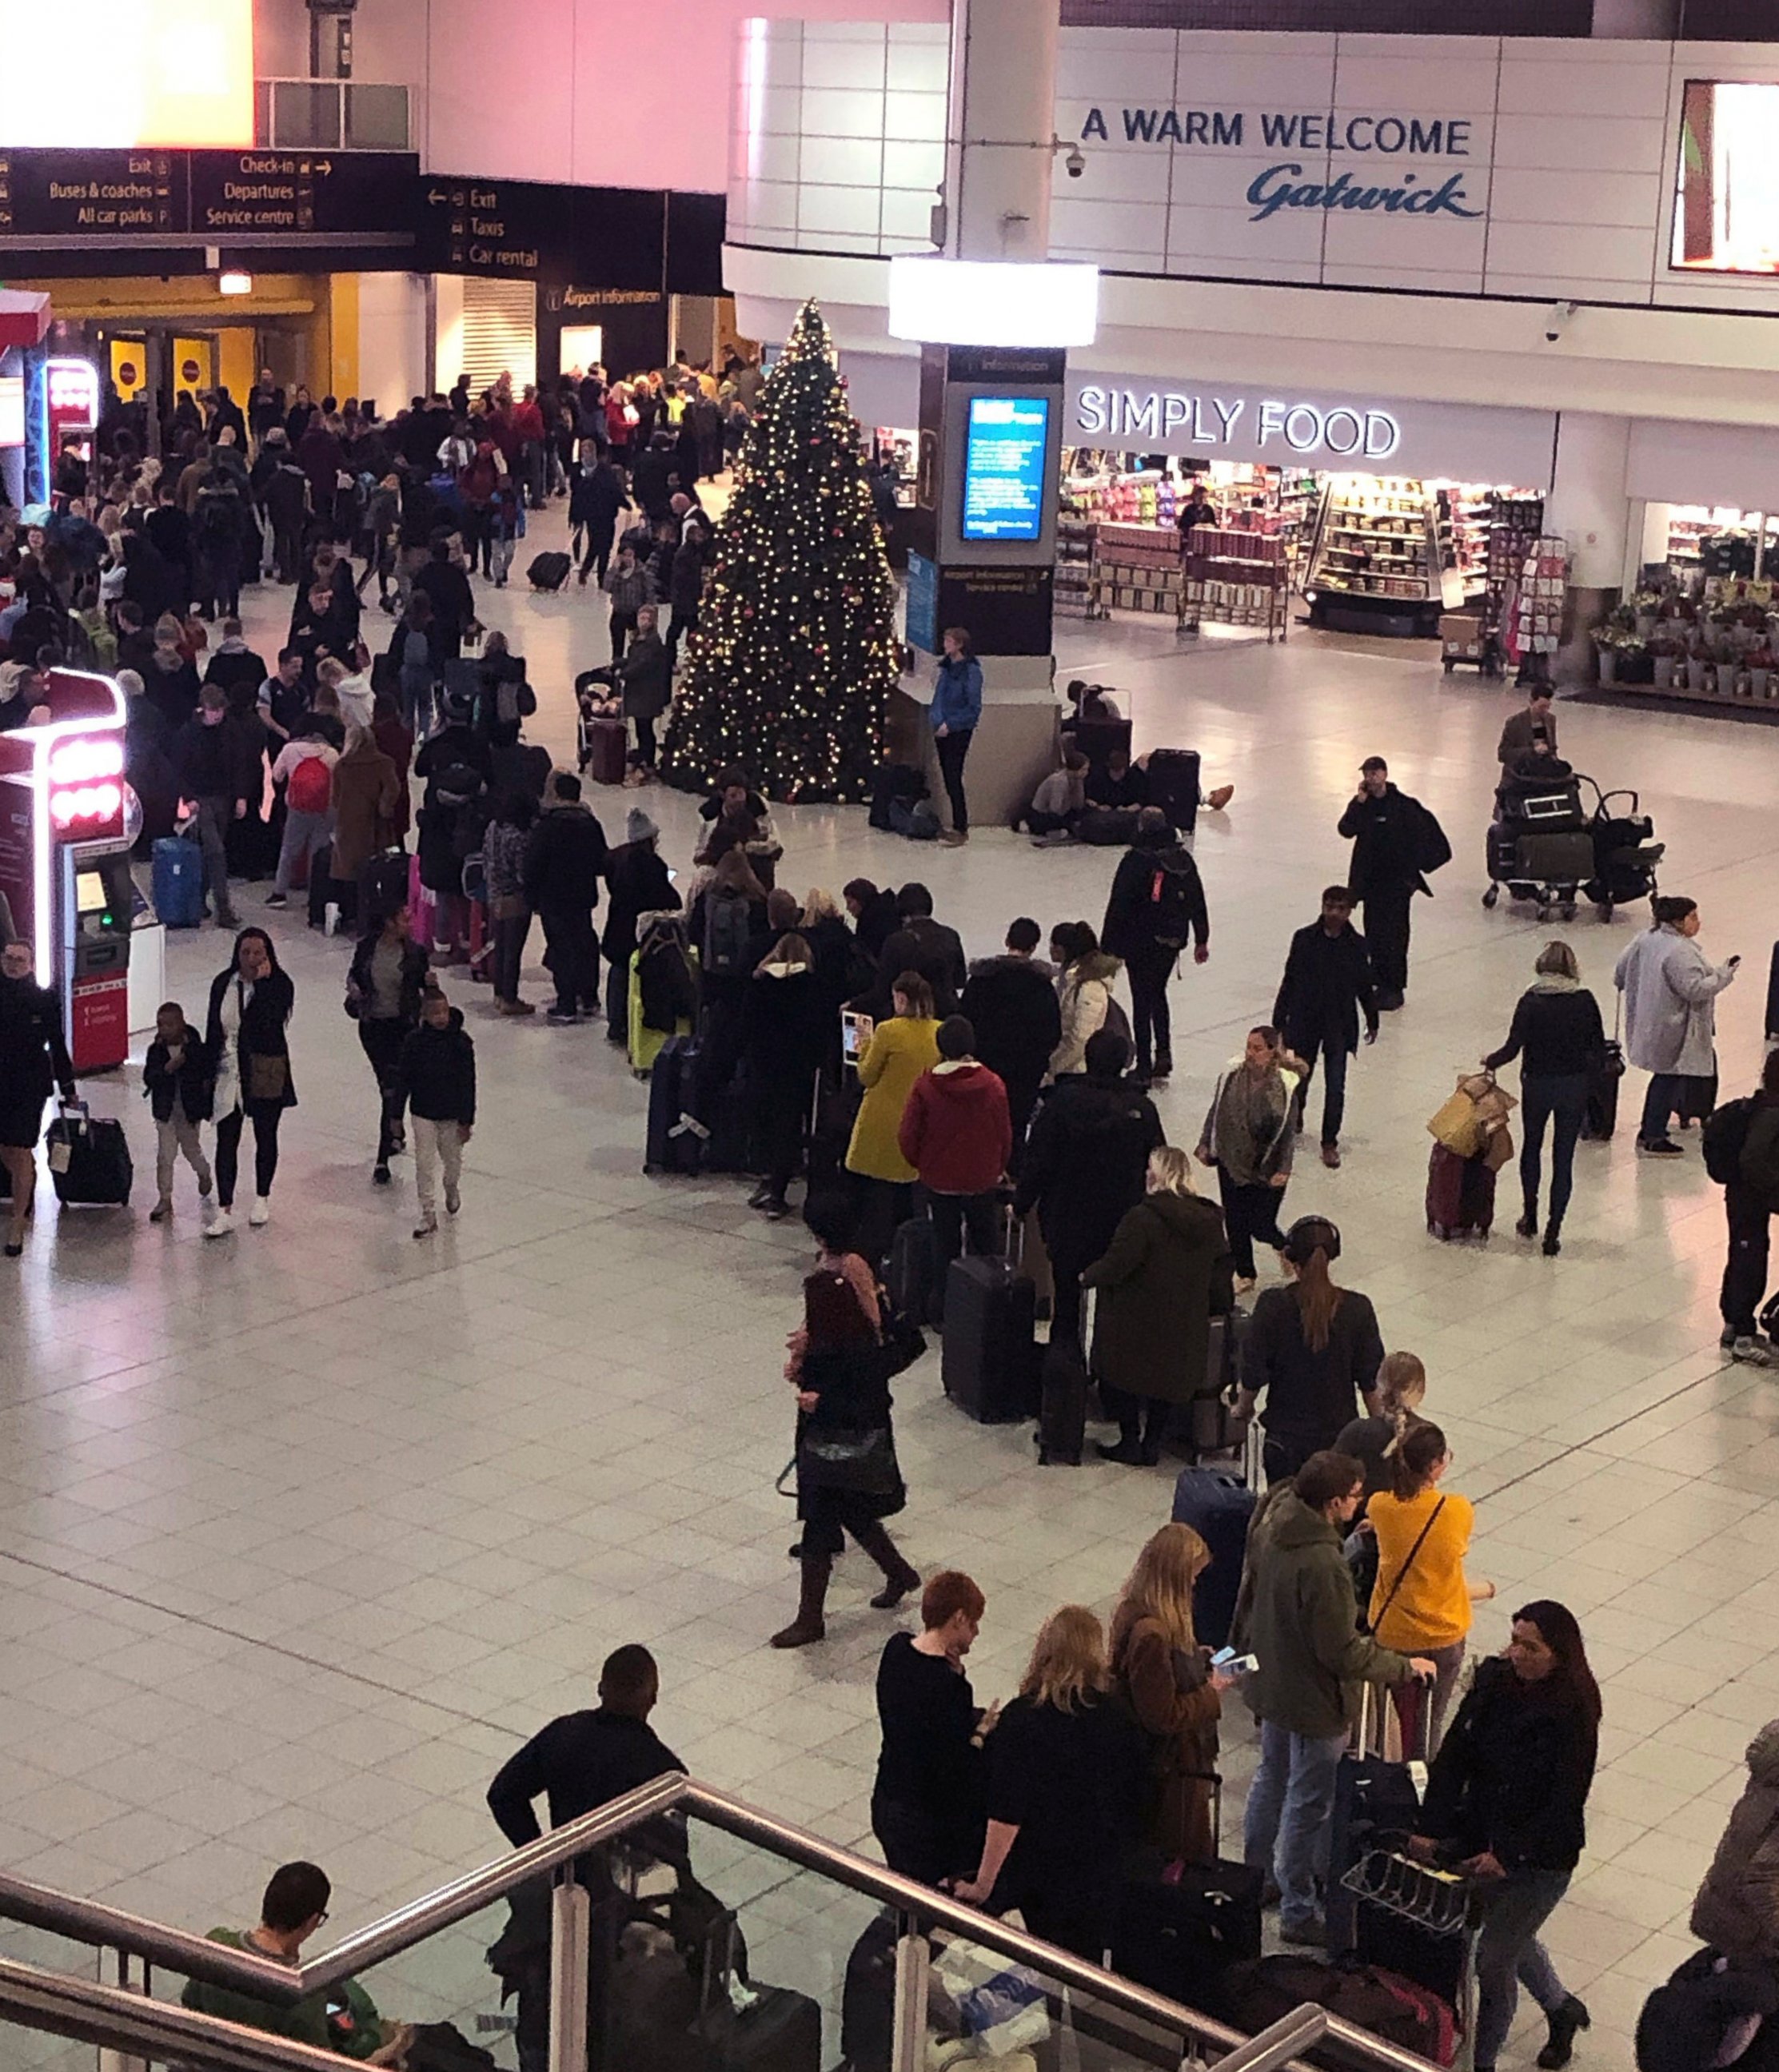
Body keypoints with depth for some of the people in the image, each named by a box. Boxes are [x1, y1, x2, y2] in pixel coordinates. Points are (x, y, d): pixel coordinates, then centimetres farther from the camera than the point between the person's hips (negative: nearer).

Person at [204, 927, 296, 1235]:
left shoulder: (280, 984, -9)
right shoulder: (223, 984, 2)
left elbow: (269, 1021, -26)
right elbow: (213, 1030, 7)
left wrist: (262, 982, -23)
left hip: (266, 1074, -2)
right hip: (229, 1073, 2)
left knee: (265, 1137, 13)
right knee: (226, 1141, -2)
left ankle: (262, 1199, 32)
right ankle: (224, 1211, 0)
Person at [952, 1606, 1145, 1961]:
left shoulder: (1022, 1719, -18)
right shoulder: (1118, 1719, -9)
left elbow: (1006, 1815, -20)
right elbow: (1134, 1800, 1)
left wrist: (983, 1886, -14)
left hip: (1041, 1873, -2)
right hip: (1103, 1875, 2)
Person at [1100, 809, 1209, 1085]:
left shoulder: (1135, 860, -15)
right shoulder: (1184, 859, 2)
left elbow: (1118, 906, -13)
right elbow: (1197, 901, 9)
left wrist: (1109, 947, -8)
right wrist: (1201, 940, 17)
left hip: (1140, 943, -5)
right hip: (1172, 940, 5)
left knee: (1142, 1000, 3)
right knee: (1158, 994, 22)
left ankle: (1144, 1065, 4)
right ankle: (1164, 1054, 11)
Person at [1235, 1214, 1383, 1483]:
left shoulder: (1273, 1306, -13)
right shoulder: (1357, 1309, -9)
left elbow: (1253, 1375, -7)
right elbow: (1370, 1382, -3)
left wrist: (1243, 1407, 13)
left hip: (1285, 1439, -1)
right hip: (1340, 1436, 1)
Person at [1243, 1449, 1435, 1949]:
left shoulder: (1271, 1532, -8)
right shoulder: (1322, 1567, -34)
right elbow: (1345, 1654, -27)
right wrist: (1405, 1666, -15)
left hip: (1270, 1682, 9)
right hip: (1312, 1701, -9)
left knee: (1272, 1778, 27)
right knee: (1309, 1806, 7)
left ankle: (1256, 1876, 44)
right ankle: (1298, 1915, 19)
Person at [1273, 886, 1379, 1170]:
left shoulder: (1357, 946, -4)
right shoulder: (1304, 939, -5)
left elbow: (1365, 986, 8)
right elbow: (1290, 980, 1)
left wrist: (1372, 1021, 16)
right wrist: (1279, 1020, 3)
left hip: (1339, 1025, 0)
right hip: (1305, 1021, 0)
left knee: (1335, 1086, -3)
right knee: (1300, 1077, 13)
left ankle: (1330, 1142, 7)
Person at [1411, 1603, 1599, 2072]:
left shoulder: (1573, 1716, -22)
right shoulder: (1493, 1681, -8)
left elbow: (1564, 1804, -20)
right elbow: (1453, 1756, -8)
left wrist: (1508, 1855, -24)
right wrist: (1431, 1828, -15)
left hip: (1542, 1856, -6)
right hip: (1482, 1840, 6)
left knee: (1494, 1958, 0)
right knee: (1513, 1938, 25)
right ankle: (1561, 2008, 52)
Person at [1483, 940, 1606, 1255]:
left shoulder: (1531, 1001, -12)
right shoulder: (1585, 1001, -8)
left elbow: (1513, 1048, -13)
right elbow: (1599, 1049, -3)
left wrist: (1490, 1061, 7)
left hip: (1537, 1084, -1)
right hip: (1574, 1087, 1)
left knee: (1532, 1146, 23)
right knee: (1563, 1157, 7)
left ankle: (1530, 1216, 30)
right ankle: (1553, 1232, 6)